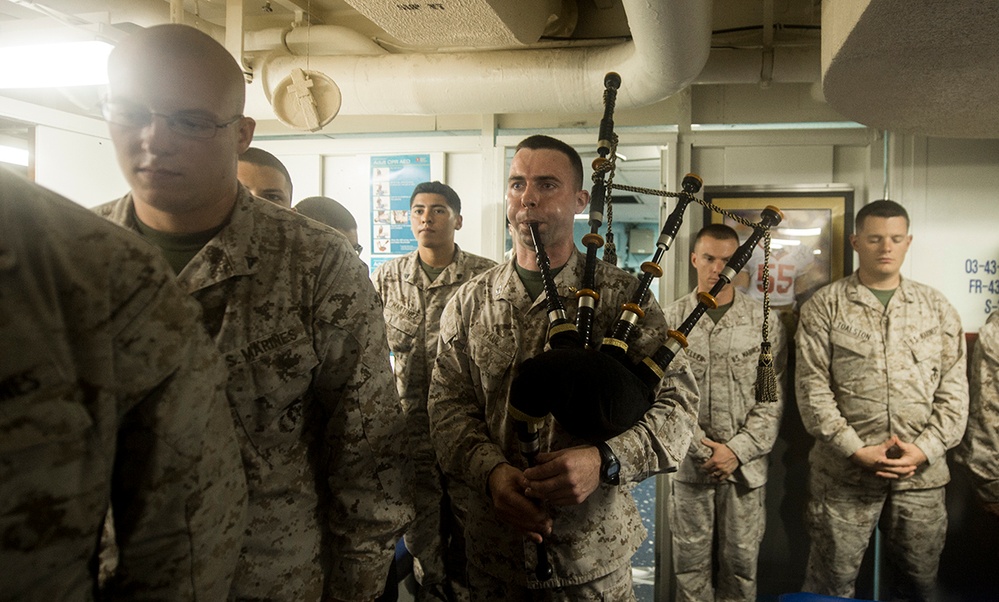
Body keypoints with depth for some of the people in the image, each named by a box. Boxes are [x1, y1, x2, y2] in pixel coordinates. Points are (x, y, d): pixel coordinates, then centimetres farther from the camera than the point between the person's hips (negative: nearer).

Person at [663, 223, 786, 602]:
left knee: (741, 564, 10)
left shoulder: (765, 322, 2)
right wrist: (698, 447, -10)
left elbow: (772, 399, -1)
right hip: (687, 464, 0)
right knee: (690, 563, 10)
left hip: (745, 467, 0)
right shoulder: (670, 320, 0)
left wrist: (736, 451, -9)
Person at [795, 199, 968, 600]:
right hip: (843, 473, -2)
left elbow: (953, 389, 4)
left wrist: (924, 450, -8)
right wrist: (857, 451, -13)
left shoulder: (937, 308, 9)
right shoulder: (824, 307, -1)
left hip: (922, 473, 3)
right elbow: (812, 387, -7)